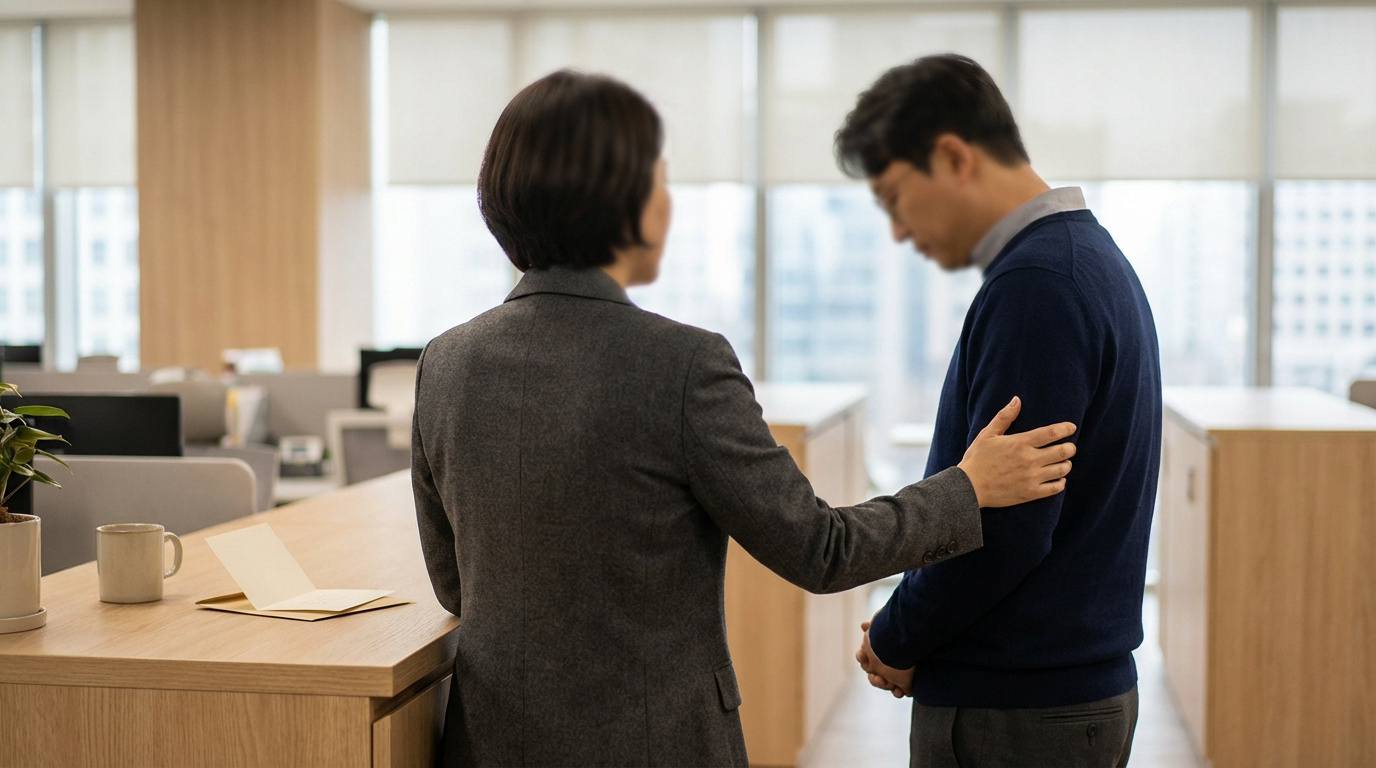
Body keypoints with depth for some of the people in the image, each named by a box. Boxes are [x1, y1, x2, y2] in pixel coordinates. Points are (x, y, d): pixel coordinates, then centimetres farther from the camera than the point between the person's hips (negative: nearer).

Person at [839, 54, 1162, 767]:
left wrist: (895, 640, -8)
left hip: (1015, 709, -9)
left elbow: (1005, 526, -24)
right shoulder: (1090, 254, 12)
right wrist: (910, 631, 7)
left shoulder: (1034, 287, -20)